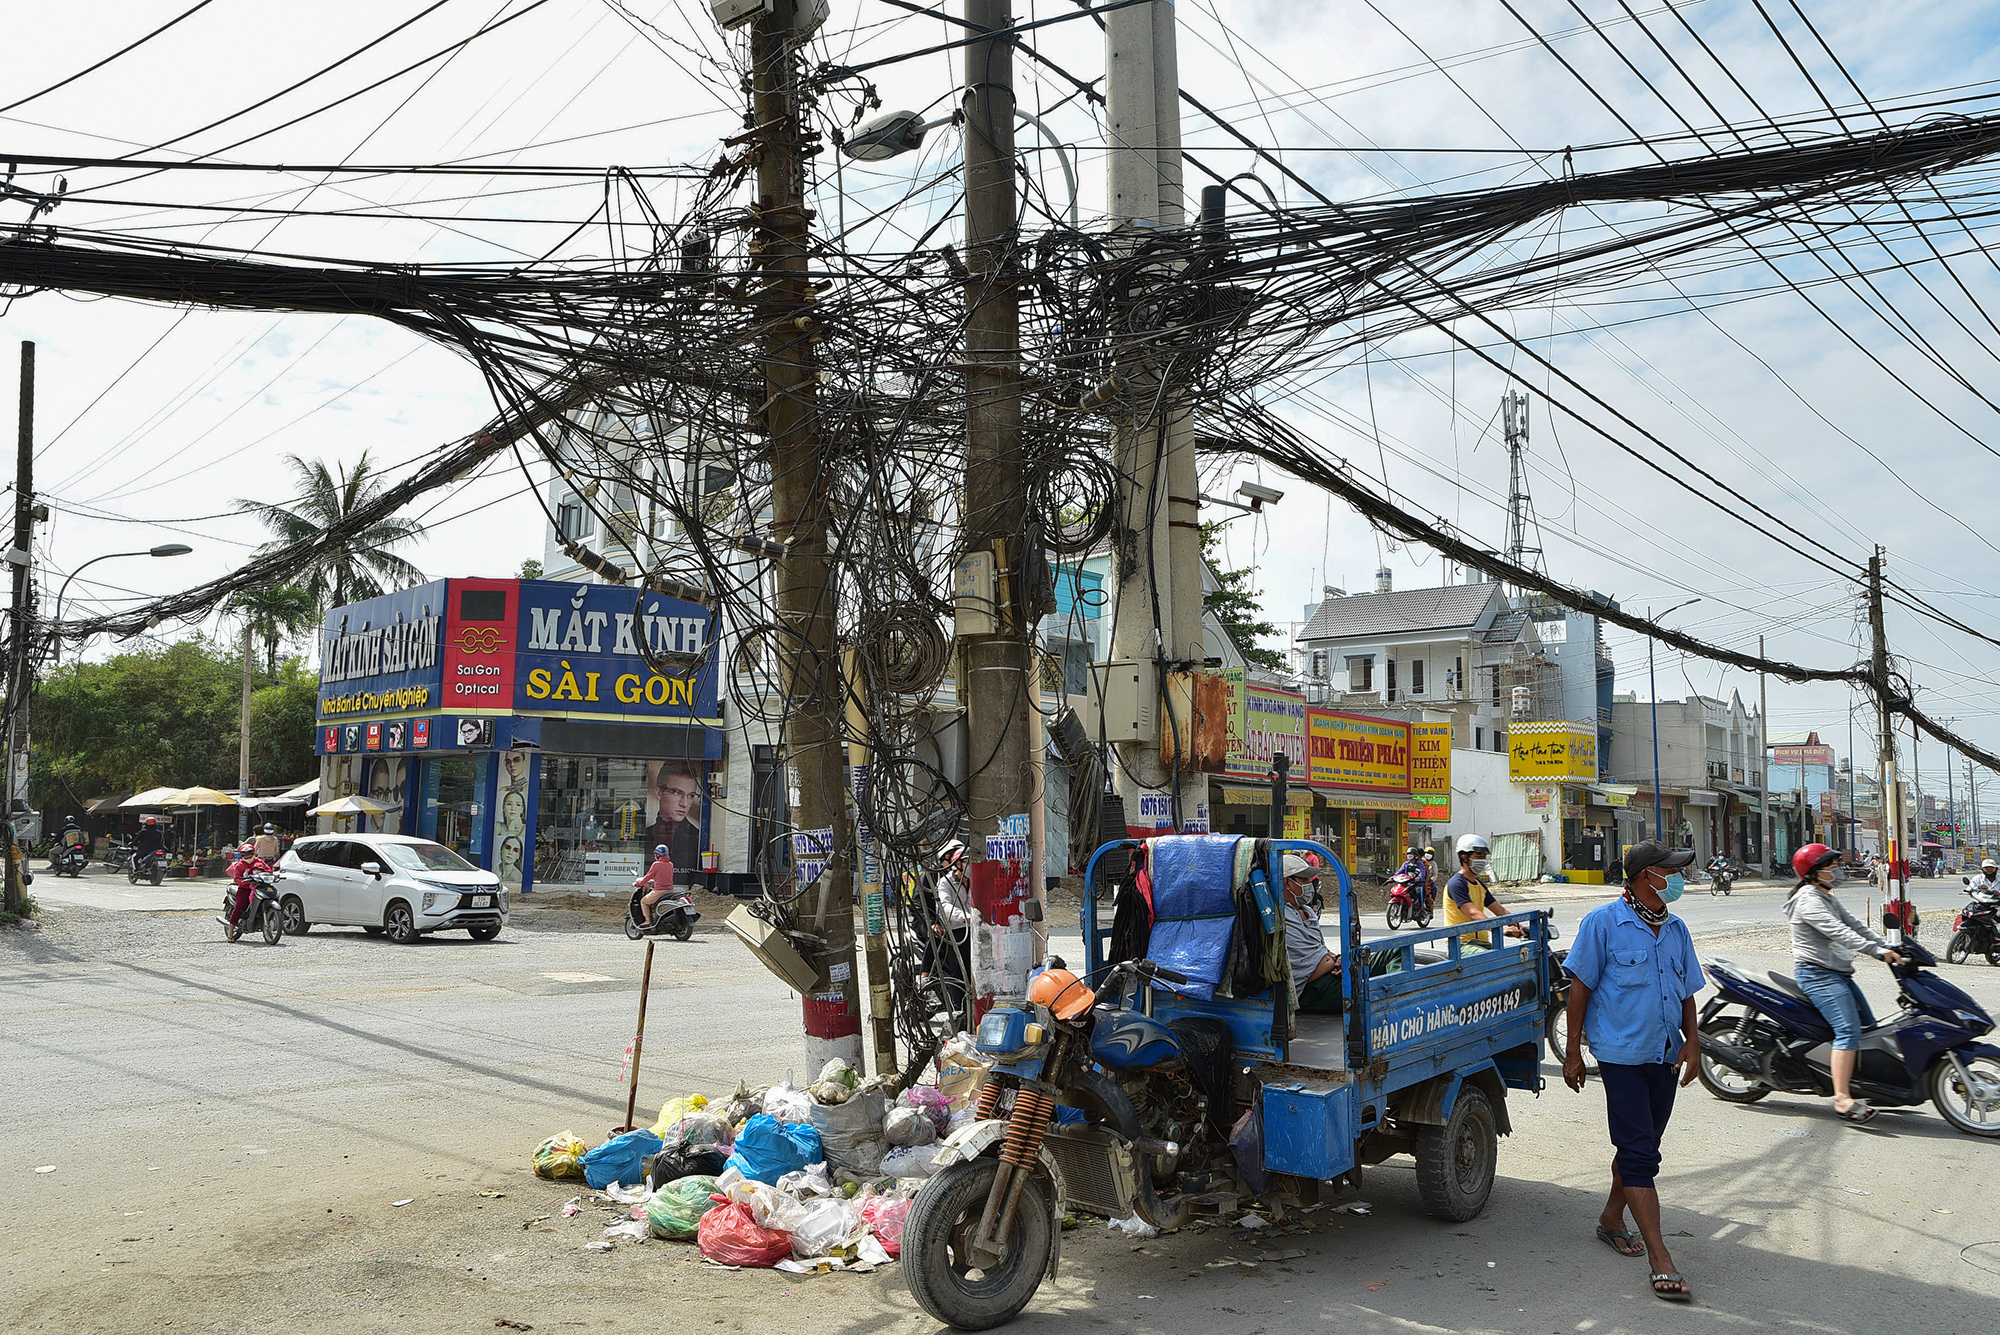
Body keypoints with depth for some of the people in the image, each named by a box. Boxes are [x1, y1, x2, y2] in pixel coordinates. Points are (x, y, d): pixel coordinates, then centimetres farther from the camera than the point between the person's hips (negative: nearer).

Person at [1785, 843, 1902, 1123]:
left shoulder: (1829, 899, 20)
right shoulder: (1808, 900, -14)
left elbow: (1856, 925, 14)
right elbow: (1838, 932, -24)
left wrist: (1889, 948, 2)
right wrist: (1878, 951, -30)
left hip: (1837, 973, 11)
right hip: (1817, 974, -11)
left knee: (1868, 1026, 10)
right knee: (1848, 1030, -22)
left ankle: (1856, 1082, 20)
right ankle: (1842, 1100, -30)